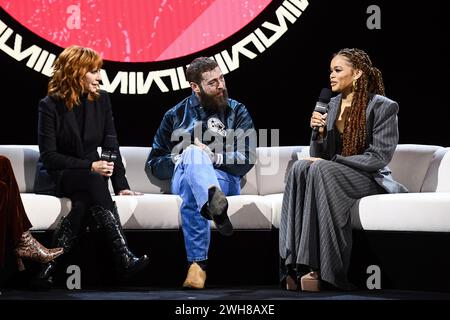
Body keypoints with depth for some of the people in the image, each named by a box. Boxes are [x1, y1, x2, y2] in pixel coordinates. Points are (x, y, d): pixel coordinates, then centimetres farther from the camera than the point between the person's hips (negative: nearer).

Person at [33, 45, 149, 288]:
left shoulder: (101, 100, 4)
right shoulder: (50, 106, -8)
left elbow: (110, 146, 2)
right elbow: (49, 156, -12)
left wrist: (121, 185, -10)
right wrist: (90, 166, -21)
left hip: (89, 177, 4)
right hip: (54, 177, -4)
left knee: (84, 203, -34)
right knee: (93, 180, -36)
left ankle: (51, 266, -34)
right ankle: (123, 258, -45)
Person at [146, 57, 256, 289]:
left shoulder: (237, 112, 13)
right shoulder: (176, 115, 16)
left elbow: (246, 160, -1)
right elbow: (153, 165, 13)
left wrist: (213, 157, -16)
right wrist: (182, 159, -6)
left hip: (225, 179, -1)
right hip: (181, 178, 1)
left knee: (192, 193, -39)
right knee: (193, 152, -38)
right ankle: (216, 203, -66)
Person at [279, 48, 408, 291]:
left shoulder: (382, 107, -4)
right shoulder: (332, 105, 13)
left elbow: (378, 157, -13)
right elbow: (319, 155, 13)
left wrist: (331, 161, -18)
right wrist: (319, 132, -8)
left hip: (370, 178, -5)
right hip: (333, 174, 5)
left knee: (321, 169, -35)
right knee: (300, 168, -28)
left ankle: (317, 268, -40)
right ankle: (294, 263, -39)